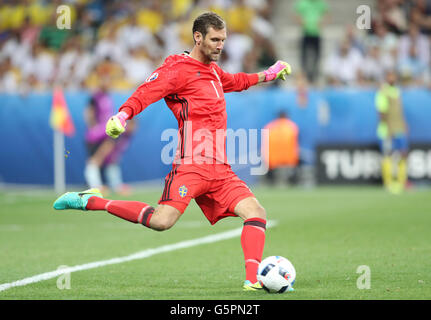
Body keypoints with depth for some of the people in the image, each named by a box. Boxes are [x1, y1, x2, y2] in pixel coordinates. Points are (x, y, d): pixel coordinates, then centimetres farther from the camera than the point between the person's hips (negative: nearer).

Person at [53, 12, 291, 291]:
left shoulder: (214, 71, 24)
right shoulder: (178, 68, -3)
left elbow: (235, 81, 48)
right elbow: (146, 92, -17)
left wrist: (268, 74, 52)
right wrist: (122, 116, -34)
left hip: (220, 170, 8)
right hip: (191, 165, -8)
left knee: (256, 212, -7)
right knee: (161, 221, -23)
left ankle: (253, 279, -8)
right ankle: (89, 201, -9)